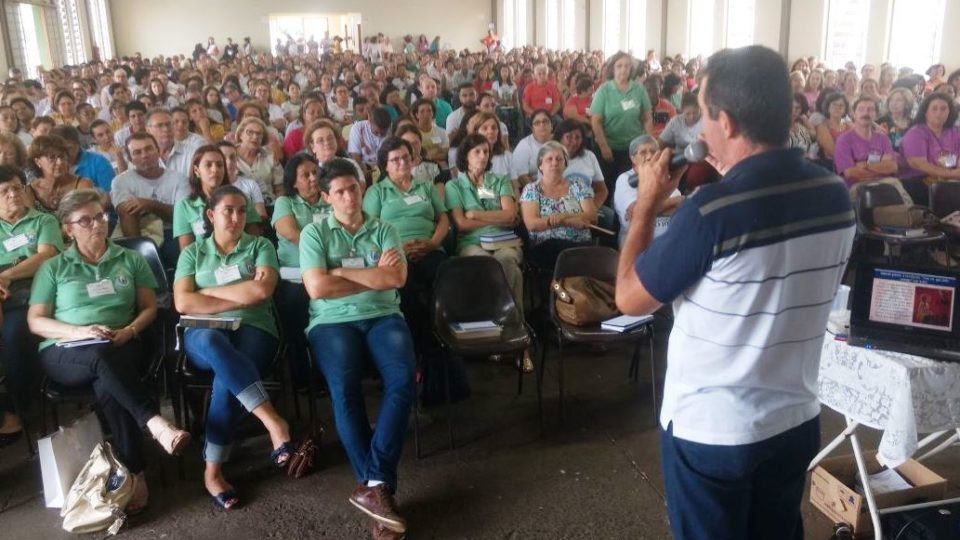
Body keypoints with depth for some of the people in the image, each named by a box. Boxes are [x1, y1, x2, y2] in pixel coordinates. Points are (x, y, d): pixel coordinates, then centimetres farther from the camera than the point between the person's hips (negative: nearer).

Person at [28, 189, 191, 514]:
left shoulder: (131, 260, 17)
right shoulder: (53, 268, 13)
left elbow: (150, 308, 12)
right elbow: (35, 321, 6)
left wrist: (129, 331, -9)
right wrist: (78, 332, -12)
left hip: (122, 348, 1)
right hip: (64, 353, 0)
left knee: (106, 386, -35)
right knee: (101, 358, -38)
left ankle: (134, 474, -37)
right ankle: (155, 423, -48)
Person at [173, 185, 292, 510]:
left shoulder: (261, 246, 13)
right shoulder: (192, 253, 16)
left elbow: (262, 290, -6)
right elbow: (183, 303, -1)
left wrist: (205, 290, 0)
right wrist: (240, 297, -5)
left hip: (253, 329, -1)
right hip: (203, 335, 1)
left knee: (227, 376, -34)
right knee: (212, 341, -38)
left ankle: (213, 469, -25)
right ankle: (274, 422, -40)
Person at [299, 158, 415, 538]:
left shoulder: (385, 230, 13)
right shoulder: (314, 233, 8)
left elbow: (397, 279, -3)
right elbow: (317, 288, -7)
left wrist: (341, 271, -4)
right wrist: (375, 275, -2)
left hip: (383, 316, 2)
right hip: (332, 321, -1)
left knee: (403, 379, -29)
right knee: (343, 386, -32)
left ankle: (373, 484, -26)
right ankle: (379, 483, -24)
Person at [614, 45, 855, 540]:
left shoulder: (710, 211, -26)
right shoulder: (836, 196, -6)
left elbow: (629, 298, -15)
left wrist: (647, 203, -5)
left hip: (710, 430, -6)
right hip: (796, 420, 6)